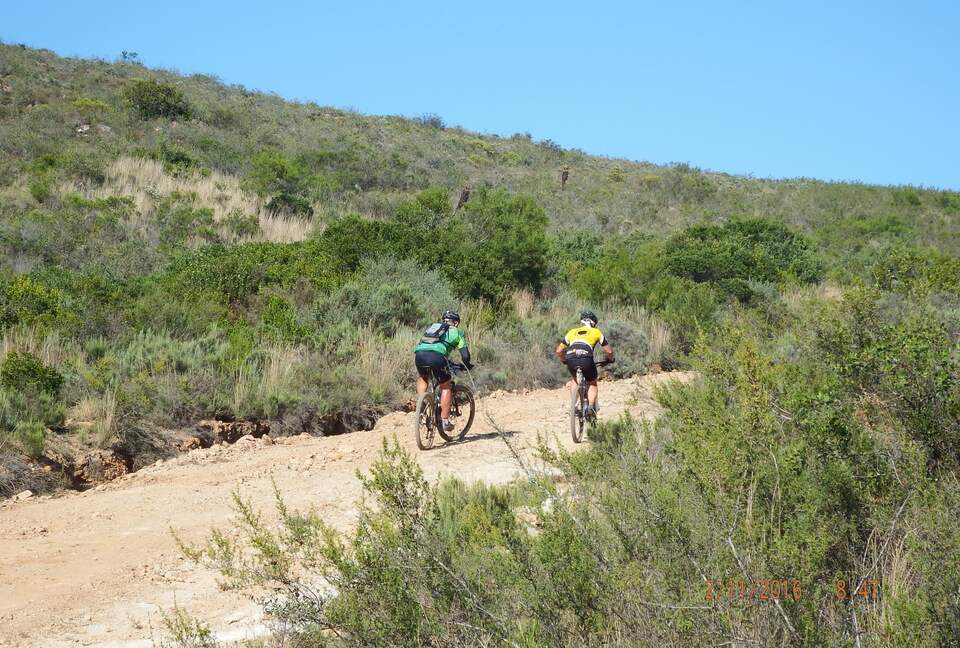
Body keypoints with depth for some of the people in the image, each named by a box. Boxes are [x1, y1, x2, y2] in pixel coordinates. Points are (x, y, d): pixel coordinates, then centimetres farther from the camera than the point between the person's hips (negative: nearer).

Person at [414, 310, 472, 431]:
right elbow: (465, 355, 18)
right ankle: (445, 421, 13)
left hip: (419, 353, 4)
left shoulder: (431, 327, 36)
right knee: (446, 387, 15)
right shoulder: (456, 332, 25)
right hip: (436, 356, -4)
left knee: (422, 377, 34)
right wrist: (467, 365, 38)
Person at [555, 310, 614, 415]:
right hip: (586, 359, -2)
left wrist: (564, 361, 45)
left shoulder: (572, 332, 28)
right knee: (592, 384, 22)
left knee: (574, 379, 32)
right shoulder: (596, 332, 23)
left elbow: (558, 351, 27)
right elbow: (609, 351, 24)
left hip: (571, 360, 2)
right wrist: (610, 359, 45)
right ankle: (591, 407, 6)